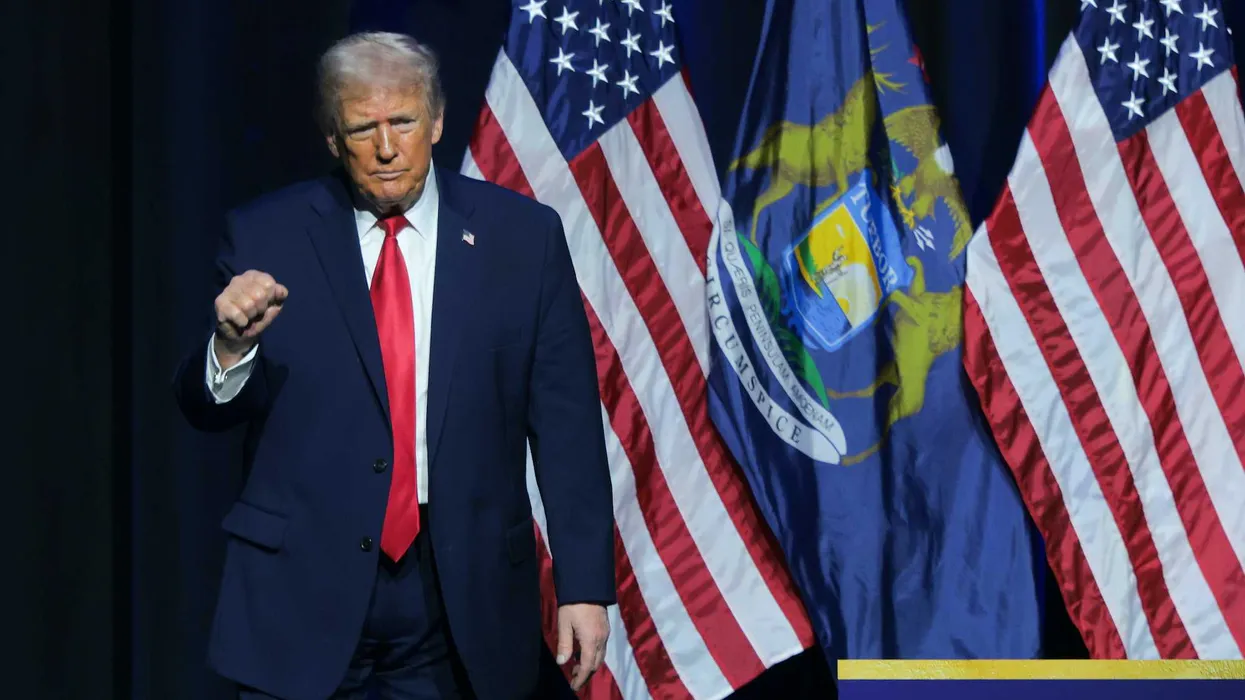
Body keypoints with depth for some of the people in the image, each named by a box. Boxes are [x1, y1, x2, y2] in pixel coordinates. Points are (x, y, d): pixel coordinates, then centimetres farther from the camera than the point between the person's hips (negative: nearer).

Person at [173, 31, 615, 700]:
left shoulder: (522, 237, 1)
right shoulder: (266, 237, 1)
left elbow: (566, 425, 1)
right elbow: (207, 412, 4)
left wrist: (584, 585, -4)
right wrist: (232, 345, -19)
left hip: (462, 593, 0)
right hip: (302, 590, 0)